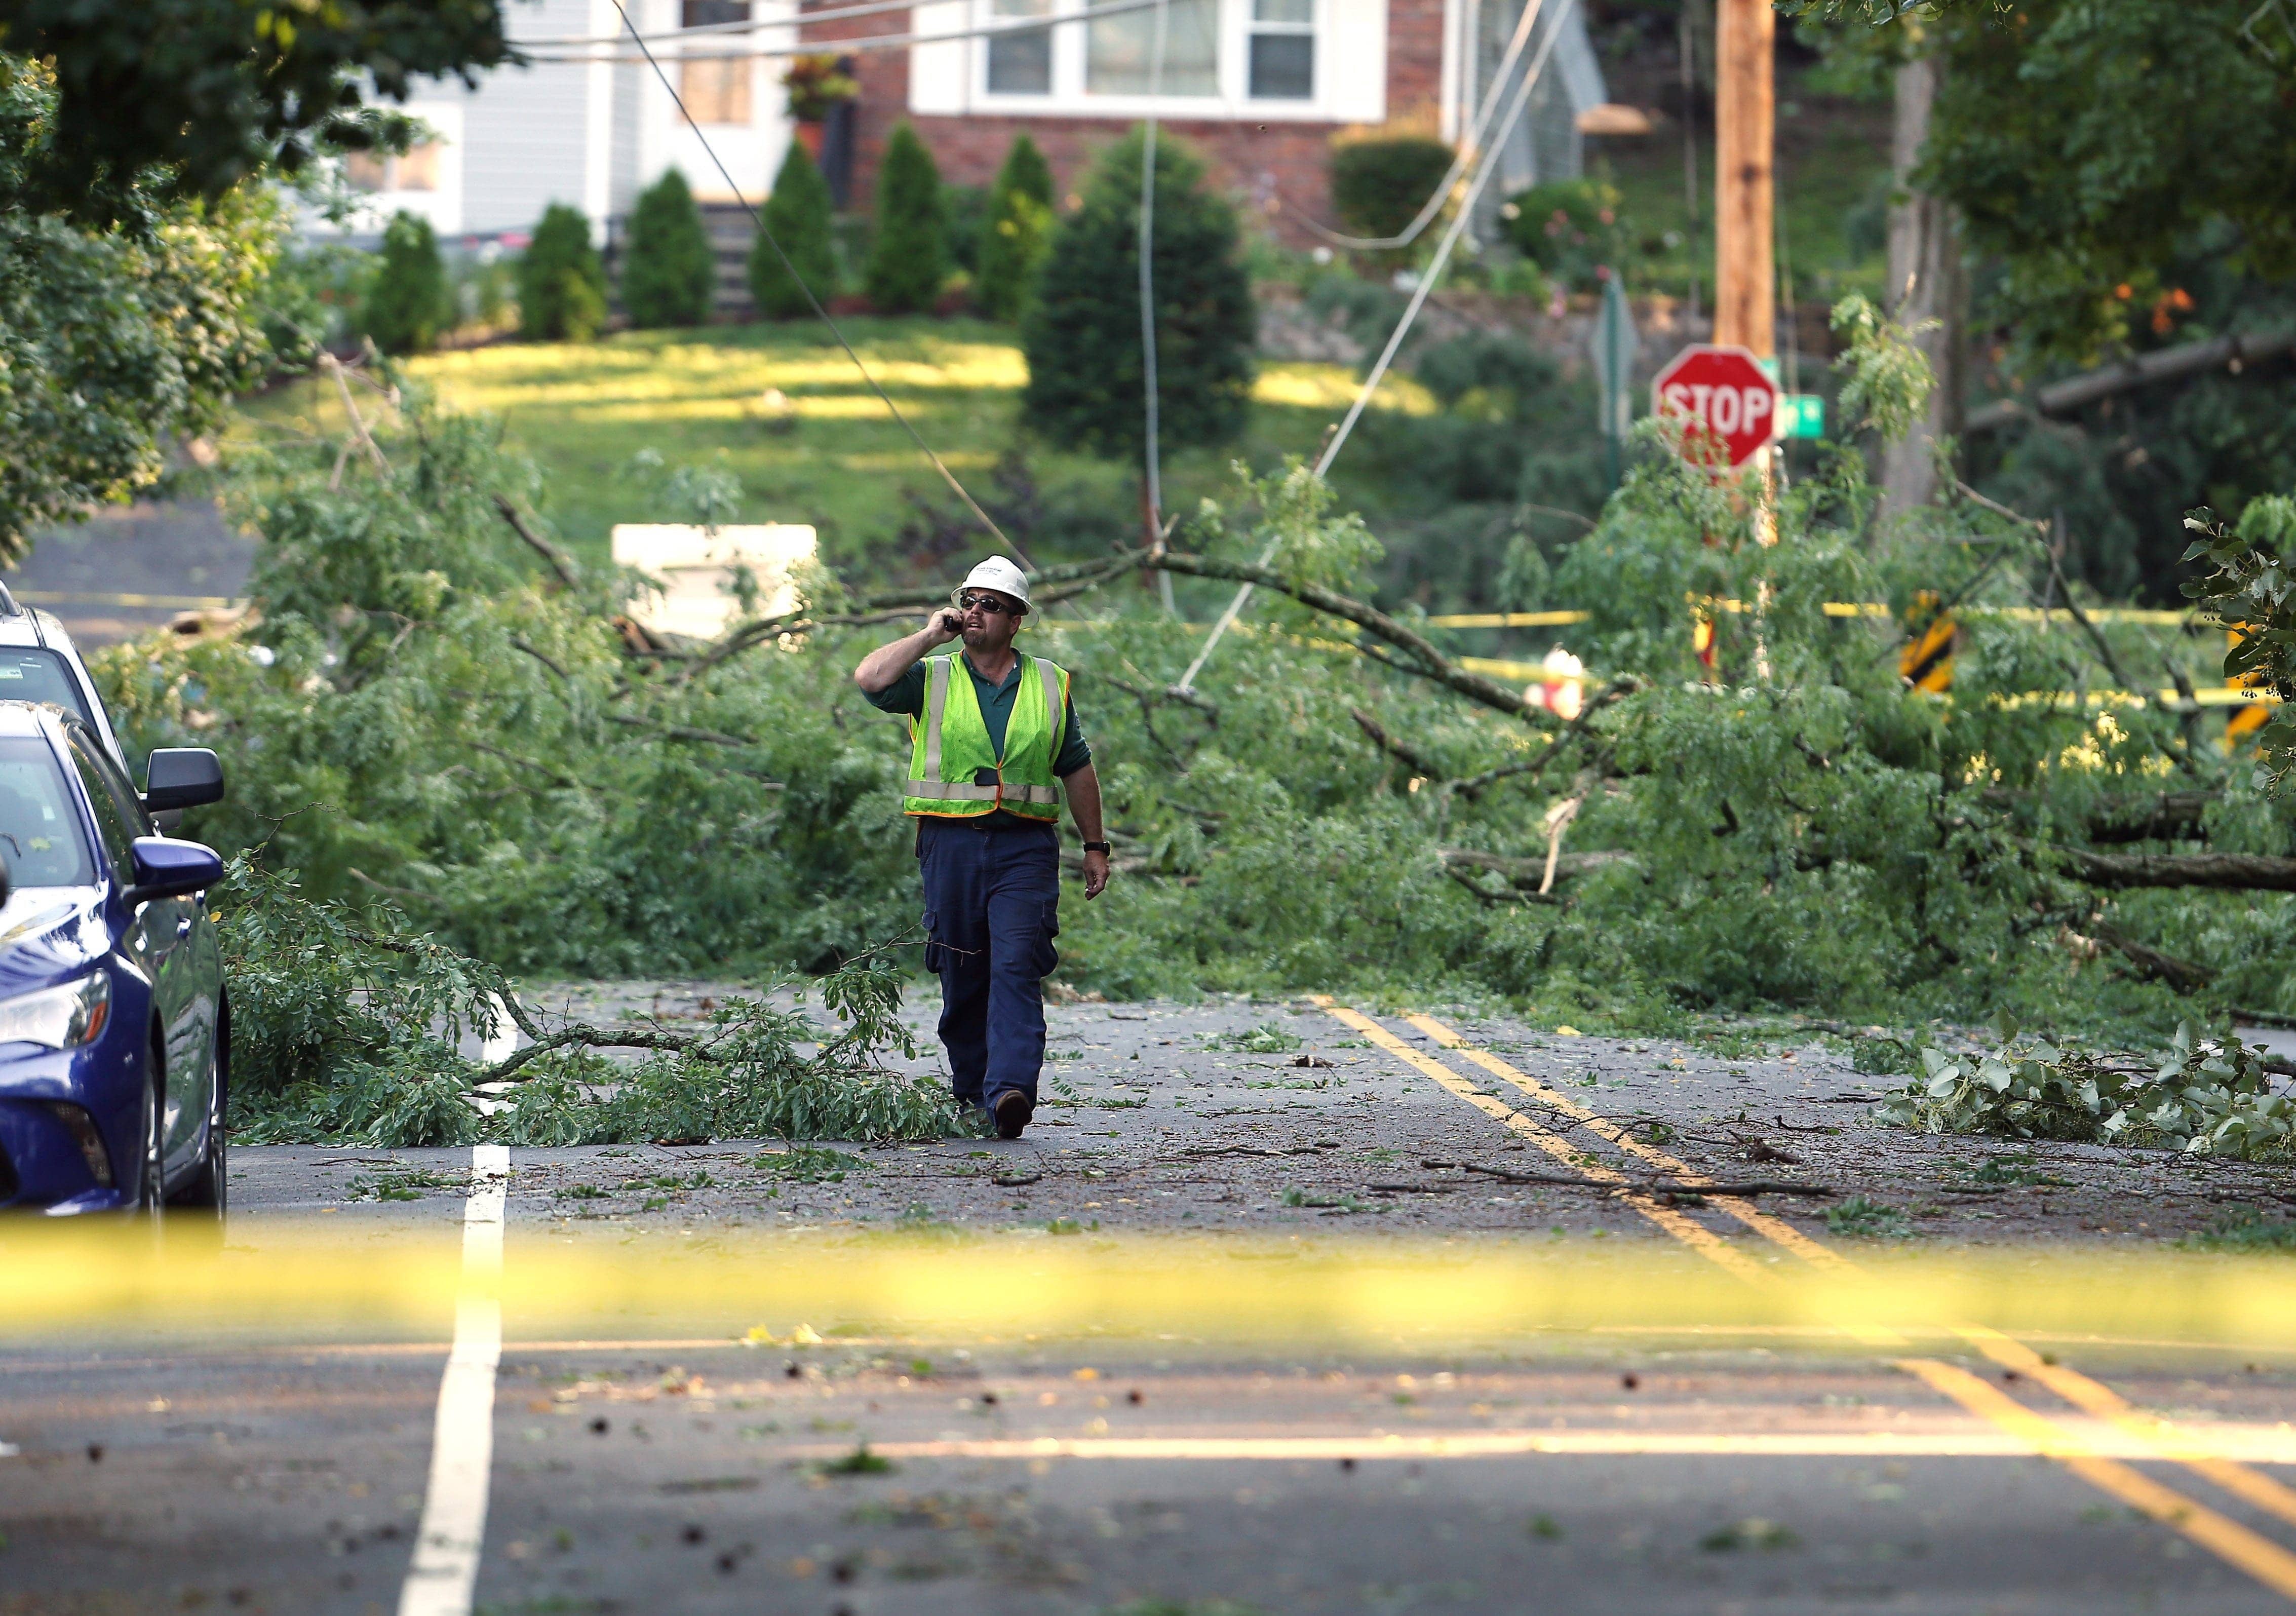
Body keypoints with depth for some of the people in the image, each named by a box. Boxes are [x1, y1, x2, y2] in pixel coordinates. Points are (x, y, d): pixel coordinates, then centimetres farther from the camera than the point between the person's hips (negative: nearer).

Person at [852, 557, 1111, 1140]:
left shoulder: (1049, 686, 12)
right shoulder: (931, 679, 7)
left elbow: (1077, 768, 18)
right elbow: (870, 678, -14)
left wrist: (1095, 846, 16)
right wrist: (930, 635, -7)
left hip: (1025, 846, -1)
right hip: (951, 844, 1)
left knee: (1016, 968, -15)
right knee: (962, 979, 6)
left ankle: (1010, 1093, -26)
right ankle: (970, 1093, 20)